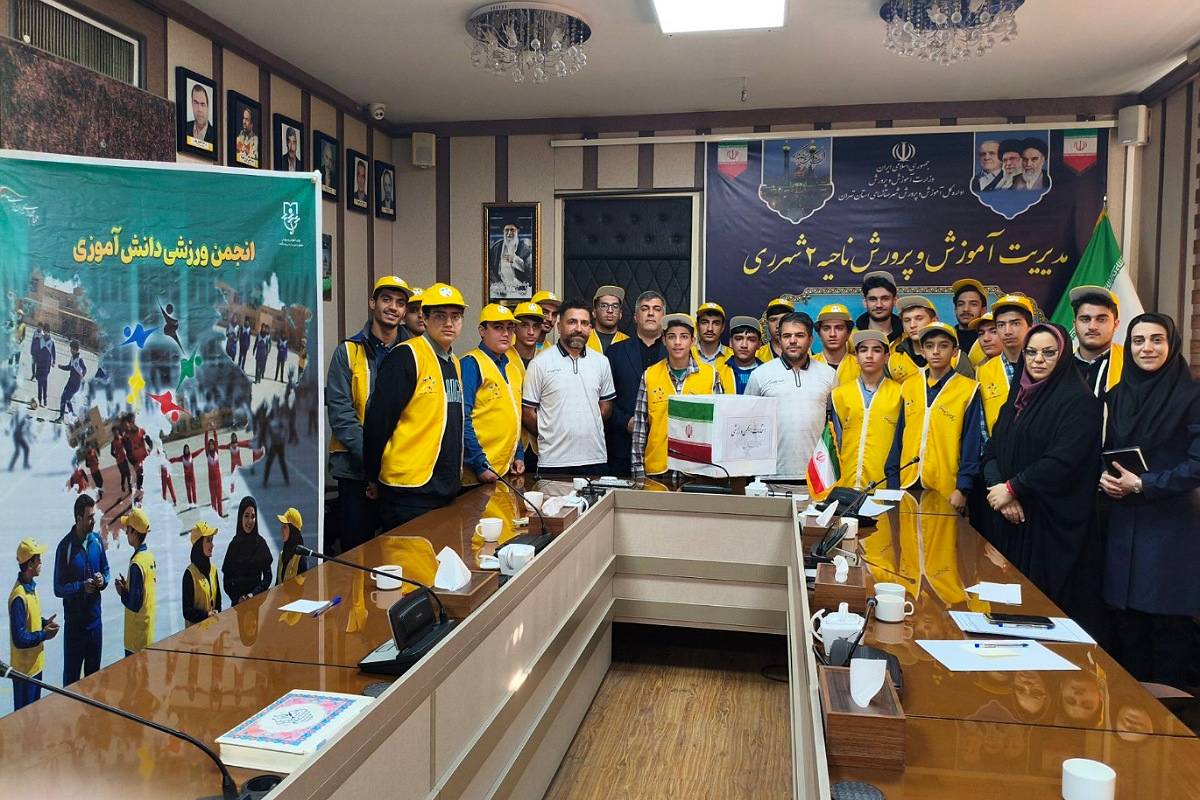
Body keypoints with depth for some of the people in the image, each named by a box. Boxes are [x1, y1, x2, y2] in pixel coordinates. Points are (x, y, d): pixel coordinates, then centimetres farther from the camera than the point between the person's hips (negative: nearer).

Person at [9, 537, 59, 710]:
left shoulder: (31, 586, 2)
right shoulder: (19, 597, -27)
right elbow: (20, 639, -27)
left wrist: (44, 622, 0)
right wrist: (44, 635, -17)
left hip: (35, 663, 9)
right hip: (24, 668, -9)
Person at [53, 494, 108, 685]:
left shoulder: (96, 540, 0)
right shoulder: (65, 547, -15)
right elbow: (58, 589, -13)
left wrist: (103, 580, -9)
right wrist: (82, 586, -25)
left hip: (95, 618, 5)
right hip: (74, 621, -5)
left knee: (94, 672, 18)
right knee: (71, 674, 6)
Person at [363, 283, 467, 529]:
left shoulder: (454, 363, 14)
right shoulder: (406, 357, -12)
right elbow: (378, 420, -14)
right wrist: (373, 478, -8)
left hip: (447, 487, 8)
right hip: (409, 491, -8)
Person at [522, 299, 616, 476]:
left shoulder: (601, 362, 10)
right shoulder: (540, 364, -2)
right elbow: (527, 412, 1)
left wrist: (587, 432, 9)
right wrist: (549, 436, 7)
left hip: (595, 457, 3)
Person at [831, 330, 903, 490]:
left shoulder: (900, 394, 3)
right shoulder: (839, 394, 8)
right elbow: (835, 442, 8)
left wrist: (893, 484, -7)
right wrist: (835, 486, 0)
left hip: (884, 487, -1)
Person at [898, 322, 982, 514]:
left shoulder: (968, 389, -3)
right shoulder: (908, 387, 8)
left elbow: (971, 445, -4)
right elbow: (899, 437, 9)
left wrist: (962, 489, -10)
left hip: (947, 491, -3)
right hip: (908, 484, 3)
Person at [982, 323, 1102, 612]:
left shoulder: (1079, 401, -8)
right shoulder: (1018, 396, 14)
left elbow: (1063, 460, -19)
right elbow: (992, 449, 8)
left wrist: (1012, 488, -15)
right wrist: (998, 487, -10)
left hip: (1052, 521, -6)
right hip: (1009, 518, 6)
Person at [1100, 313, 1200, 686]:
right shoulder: (1116, 397, 10)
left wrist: (1143, 484, -14)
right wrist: (1104, 476, -4)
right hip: (1124, 525, 5)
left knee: (1168, 625, 2)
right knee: (1126, 625, 8)